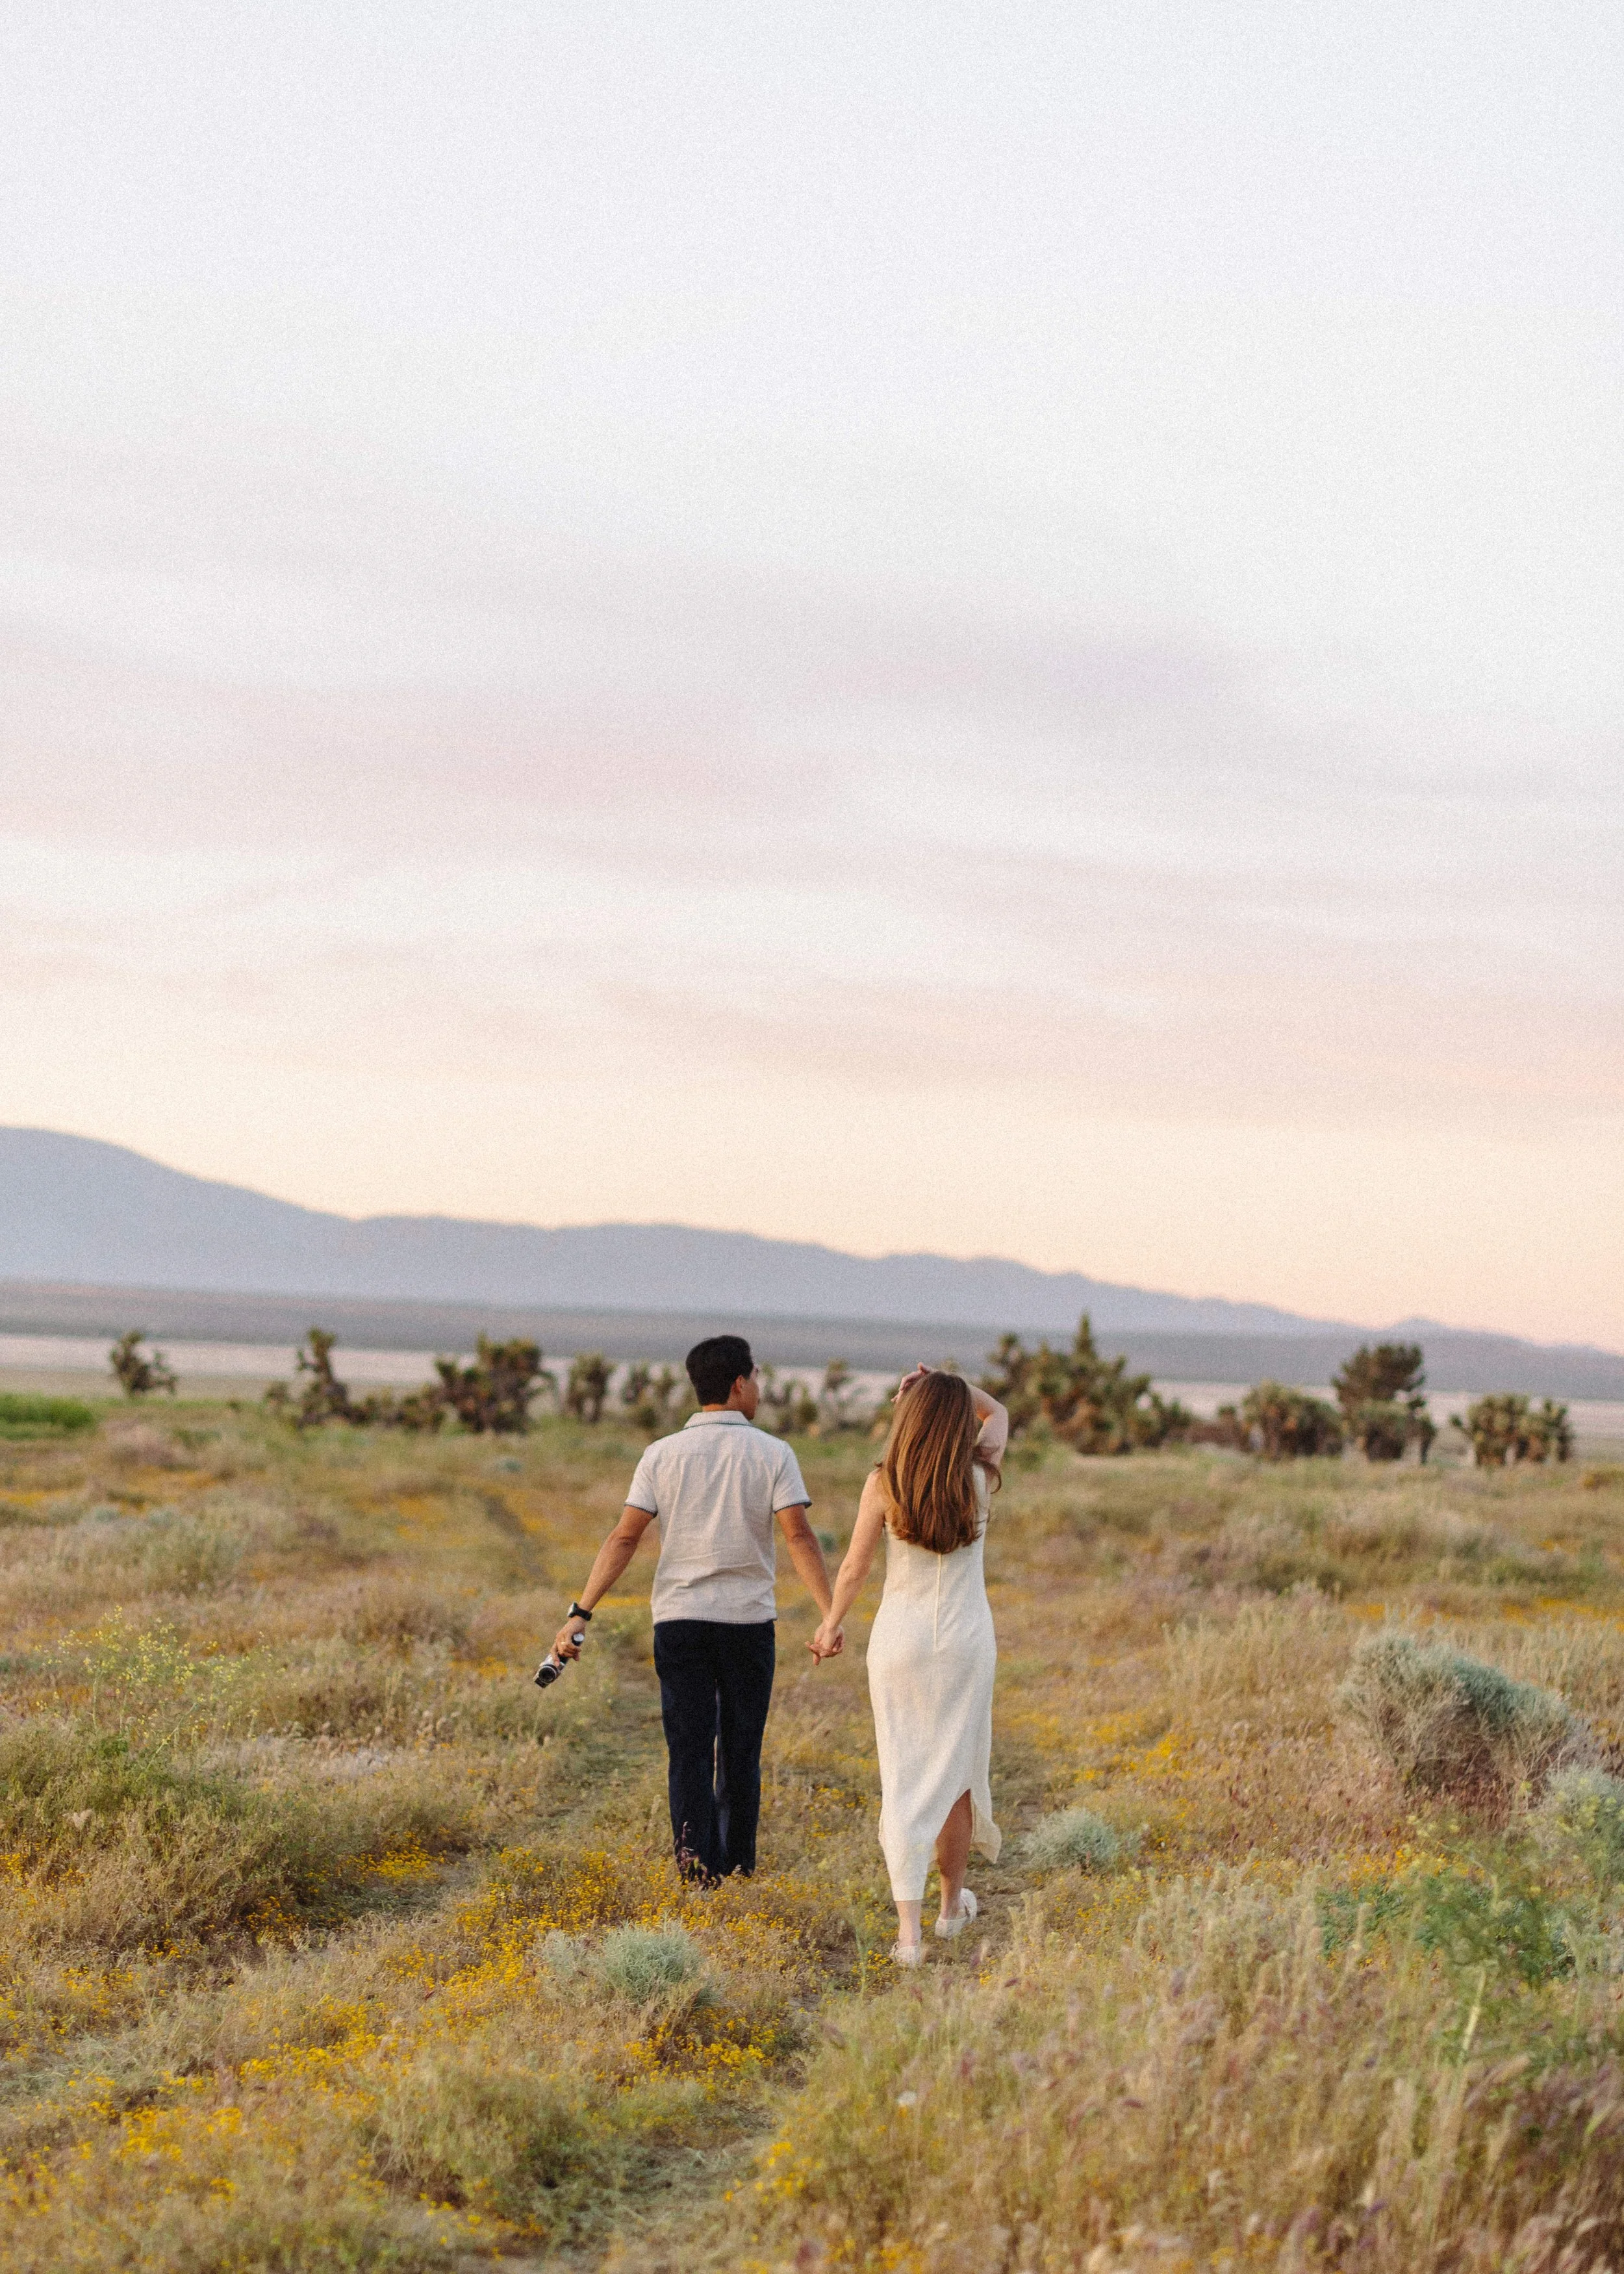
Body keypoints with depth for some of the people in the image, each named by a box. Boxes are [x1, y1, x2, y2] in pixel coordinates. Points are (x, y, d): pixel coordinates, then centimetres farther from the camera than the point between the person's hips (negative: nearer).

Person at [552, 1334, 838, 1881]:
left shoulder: (662, 1455, 2)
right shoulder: (772, 1453, -2)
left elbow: (624, 1538, -4)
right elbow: (799, 1536, -11)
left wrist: (581, 1613, -4)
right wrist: (830, 1615, -14)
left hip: (679, 1619, 0)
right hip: (748, 1619, 0)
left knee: (690, 1751, 2)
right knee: (740, 1753, 11)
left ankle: (696, 1869, -7)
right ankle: (738, 1867, 15)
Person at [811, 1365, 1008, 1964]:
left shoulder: (884, 1483, -10)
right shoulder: (978, 1478, -5)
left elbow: (854, 1567, -2)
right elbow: (998, 1412, 15)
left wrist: (831, 1624, 14)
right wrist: (949, 1388, -2)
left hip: (900, 1639, -1)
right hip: (966, 1642, 1)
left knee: (903, 1780, 2)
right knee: (956, 1772, 16)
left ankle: (908, 1929, -6)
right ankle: (953, 1905, 31)